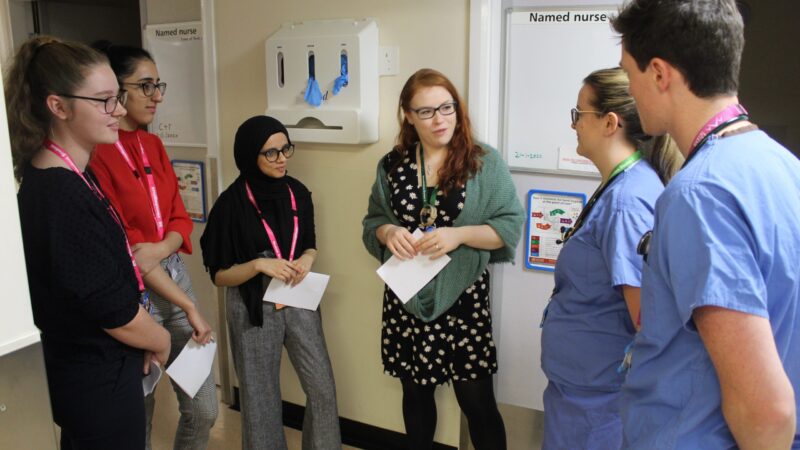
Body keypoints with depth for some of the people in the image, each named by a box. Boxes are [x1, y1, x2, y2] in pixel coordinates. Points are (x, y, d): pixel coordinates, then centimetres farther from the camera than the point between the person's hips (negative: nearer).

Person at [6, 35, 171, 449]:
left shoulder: (52, 178, 2)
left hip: (81, 370, 9)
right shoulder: (64, 196, -29)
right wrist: (161, 341, -6)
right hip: (100, 383, -9)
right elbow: (115, 313, -25)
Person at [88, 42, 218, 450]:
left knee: (204, 409, 12)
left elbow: (180, 219, 9)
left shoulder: (153, 145, 9)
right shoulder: (94, 154, -16)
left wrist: (161, 248, -15)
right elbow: (123, 247, -16)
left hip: (175, 274, 7)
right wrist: (188, 305, -13)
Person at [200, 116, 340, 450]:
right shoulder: (232, 203, -12)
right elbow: (219, 275, -8)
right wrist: (259, 264, -25)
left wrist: (307, 260, -9)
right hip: (254, 308, -3)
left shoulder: (297, 192, 0)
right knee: (261, 397, 10)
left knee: (323, 388, 5)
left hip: (299, 302, 4)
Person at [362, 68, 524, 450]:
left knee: (477, 401, 4)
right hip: (406, 297, 3)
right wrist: (388, 232, -12)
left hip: (463, 296, -3)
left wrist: (459, 234, -22)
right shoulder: (392, 165, 4)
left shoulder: (485, 162, -5)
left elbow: (510, 226, -8)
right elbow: (372, 221, 11)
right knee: (415, 393, 18)